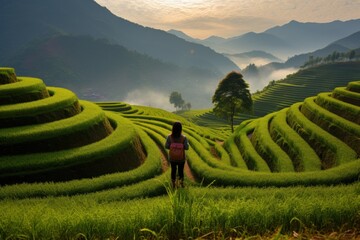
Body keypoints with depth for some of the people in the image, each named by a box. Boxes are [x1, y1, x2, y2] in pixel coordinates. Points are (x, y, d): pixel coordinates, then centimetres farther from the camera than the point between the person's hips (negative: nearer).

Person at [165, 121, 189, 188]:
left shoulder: (169, 137, -15)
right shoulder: (183, 138, -18)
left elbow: (166, 146, -13)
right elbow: (186, 147, -19)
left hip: (172, 158, 1)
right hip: (181, 158, -1)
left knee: (173, 170, 19)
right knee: (181, 170, 18)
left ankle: (173, 184, 32)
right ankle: (181, 183, 31)